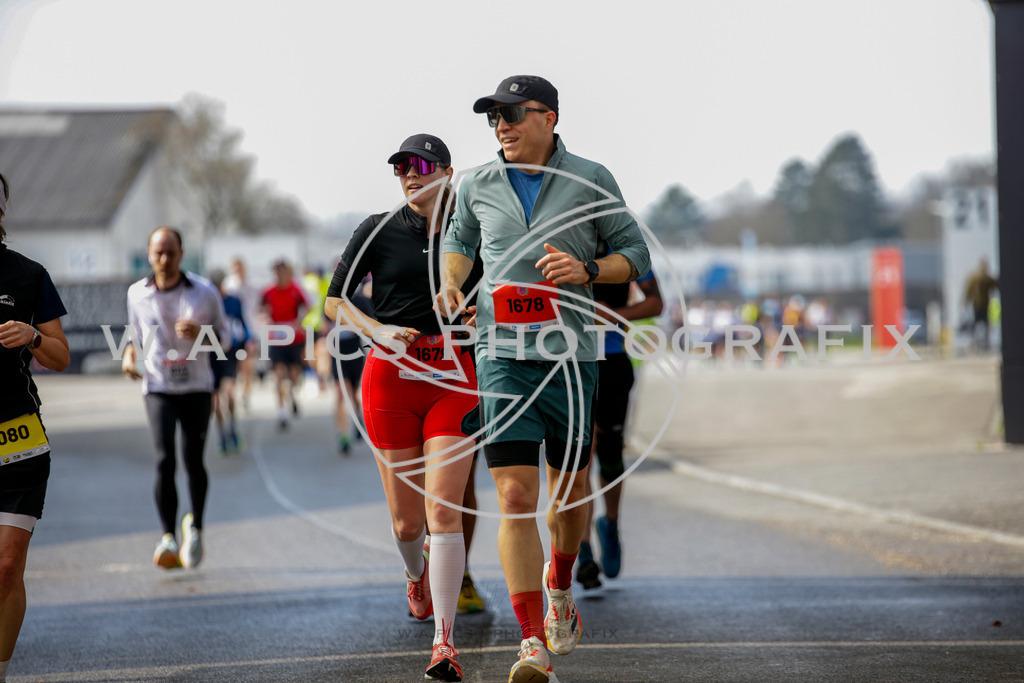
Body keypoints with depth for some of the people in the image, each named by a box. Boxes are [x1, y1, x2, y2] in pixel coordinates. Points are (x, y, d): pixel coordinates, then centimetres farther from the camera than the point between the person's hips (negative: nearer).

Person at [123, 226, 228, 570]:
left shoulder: (204, 291, -4)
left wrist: (200, 334, -17)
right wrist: (129, 355, -3)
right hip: (158, 387, 0)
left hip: (197, 387, 0)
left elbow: (223, 337, 4)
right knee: (164, 459, -15)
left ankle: (195, 526, 24)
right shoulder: (137, 294, 1)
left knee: (193, 460, -1)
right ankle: (168, 536, -11)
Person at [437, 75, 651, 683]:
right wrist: (452, 284, 7)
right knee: (516, 496, -11)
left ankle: (559, 583, 45)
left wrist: (587, 270, -12)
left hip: (571, 355, 0)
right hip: (502, 354, 0)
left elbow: (636, 253, 6)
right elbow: (460, 241, 27)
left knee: (570, 488, 12)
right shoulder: (478, 187, 8)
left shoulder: (590, 181, 1)